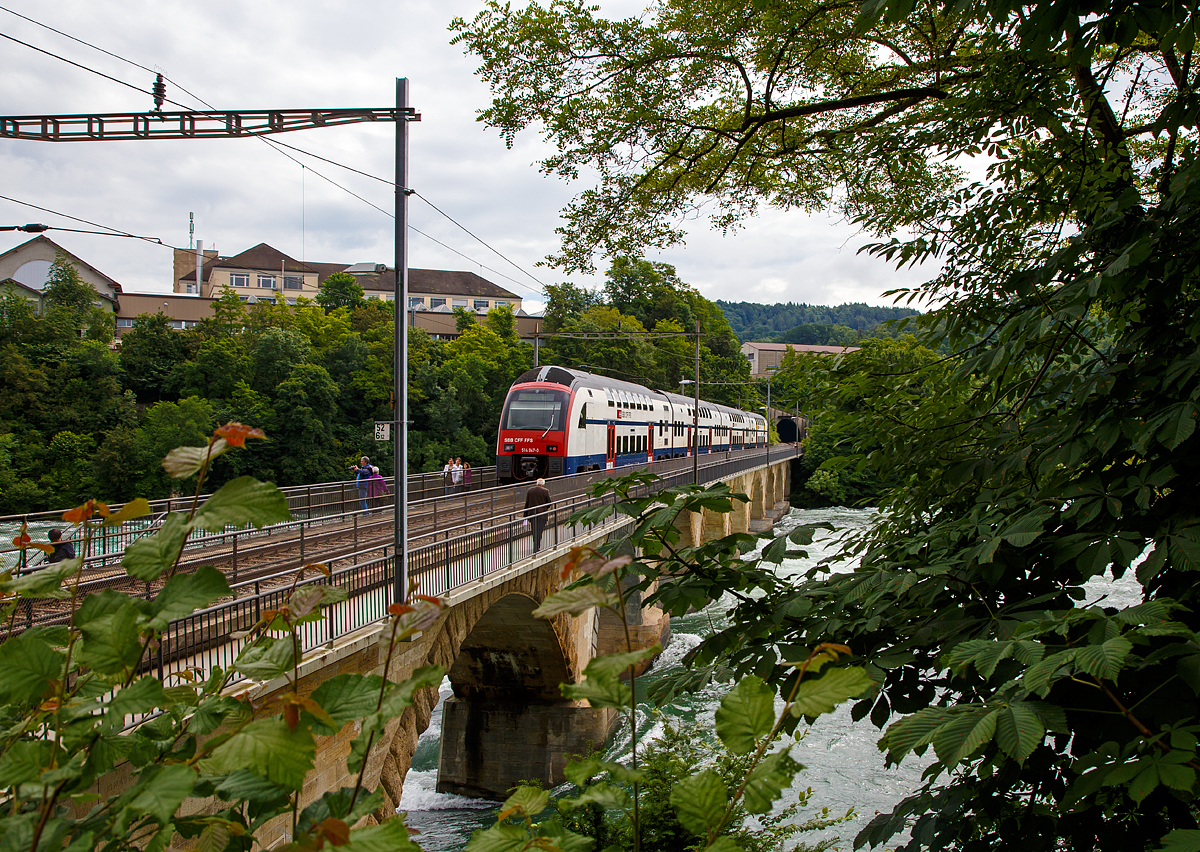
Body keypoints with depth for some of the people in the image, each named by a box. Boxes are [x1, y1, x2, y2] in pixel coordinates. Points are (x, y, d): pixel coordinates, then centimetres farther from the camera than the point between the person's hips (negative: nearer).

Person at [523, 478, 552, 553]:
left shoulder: (529, 491, 5)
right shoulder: (545, 491, -4)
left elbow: (526, 504, 5)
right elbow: (549, 503, 0)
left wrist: (526, 516, 8)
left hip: (531, 513, 3)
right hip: (541, 513, -3)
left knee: (534, 531, 14)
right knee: (538, 531, 1)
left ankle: (537, 546, 24)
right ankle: (536, 548, -3)